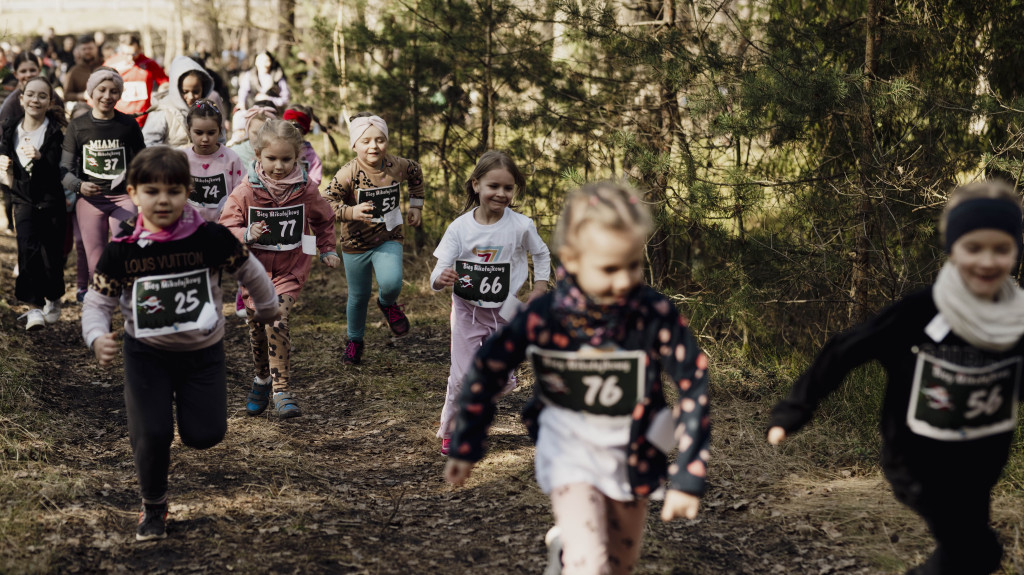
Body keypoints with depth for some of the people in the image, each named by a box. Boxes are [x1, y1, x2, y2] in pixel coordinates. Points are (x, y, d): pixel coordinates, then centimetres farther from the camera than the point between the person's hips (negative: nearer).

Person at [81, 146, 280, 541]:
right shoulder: (122, 250, -14)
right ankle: (153, 507, 18)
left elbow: (250, 271, 1)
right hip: (146, 353, 0)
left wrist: (268, 308, 15)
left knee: (205, 435, -6)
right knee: (152, 434, -10)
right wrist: (97, 338, -26)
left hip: (203, 352, 0)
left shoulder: (210, 238, -16)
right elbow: (97, 302, -7)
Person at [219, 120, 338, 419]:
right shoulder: (245, 192, -10)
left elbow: (324, 220, 13)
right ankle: (263, 378, 38)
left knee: (277, 321, -22)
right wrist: (246, 235, -23)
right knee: (257, 330, 10)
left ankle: (282, 390, -16)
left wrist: (327, 250, 11)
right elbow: (226, 228, -5)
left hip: (290, 271, -2)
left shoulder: (305, 191, -7)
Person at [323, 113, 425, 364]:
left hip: (388, 239, 1)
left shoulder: (397, 166, -9)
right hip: (356, 243, -1)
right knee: (358, 296, 13)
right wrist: (350, 212, -33)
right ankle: (354, 340, 40)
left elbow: (416, 173, 13)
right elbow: (327, 202, -17)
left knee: (391, 283, -25)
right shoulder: (348, 174, -20)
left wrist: (416, 205, 14)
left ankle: (388, 304, 14)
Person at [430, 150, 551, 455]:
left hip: (505, 312, 1)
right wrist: (441, 278, -38)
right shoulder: (459, 228, -15)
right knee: (462, 378, -2)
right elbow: (438, 277, -16)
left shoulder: (520, 226, -14)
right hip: (467, 311, -1)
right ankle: (449, 431, 21)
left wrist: (540, 286, 0)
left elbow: (541, 254, 8)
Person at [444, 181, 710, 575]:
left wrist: (688, 477, -16)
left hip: (632, 454, 2)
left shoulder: (656, 314, -21)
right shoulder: (542, 317, -20)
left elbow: (694, 386, -14)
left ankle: (568, 539, 49)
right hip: (570, 450, -2)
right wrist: (465, 449, 2)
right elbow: (486, 373, -5)